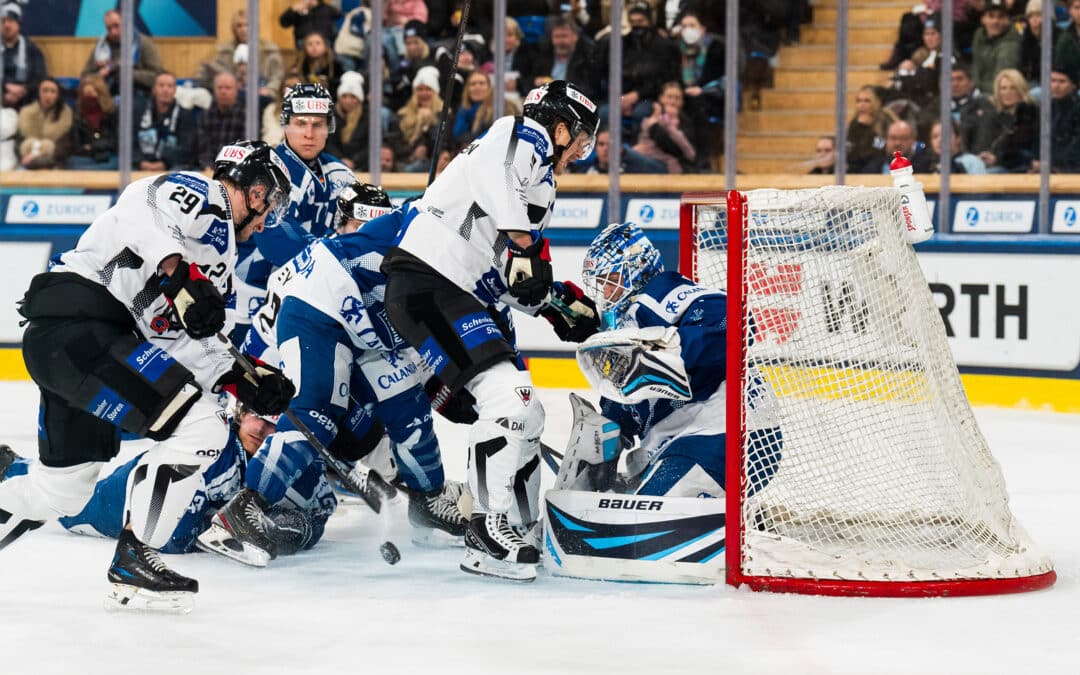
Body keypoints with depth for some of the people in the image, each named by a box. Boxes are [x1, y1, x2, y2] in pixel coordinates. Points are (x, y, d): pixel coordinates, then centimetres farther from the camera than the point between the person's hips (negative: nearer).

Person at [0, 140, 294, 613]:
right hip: (80, 325, -11)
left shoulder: (218, 257, 28)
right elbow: (141, 205, -21)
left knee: (58, 493, 18)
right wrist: (179, 272, -32)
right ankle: (132, 564, -7)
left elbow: (184, 342, 23)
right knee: (199, 427, -13)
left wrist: (241, 381, 13)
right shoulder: (206, 199, -1)